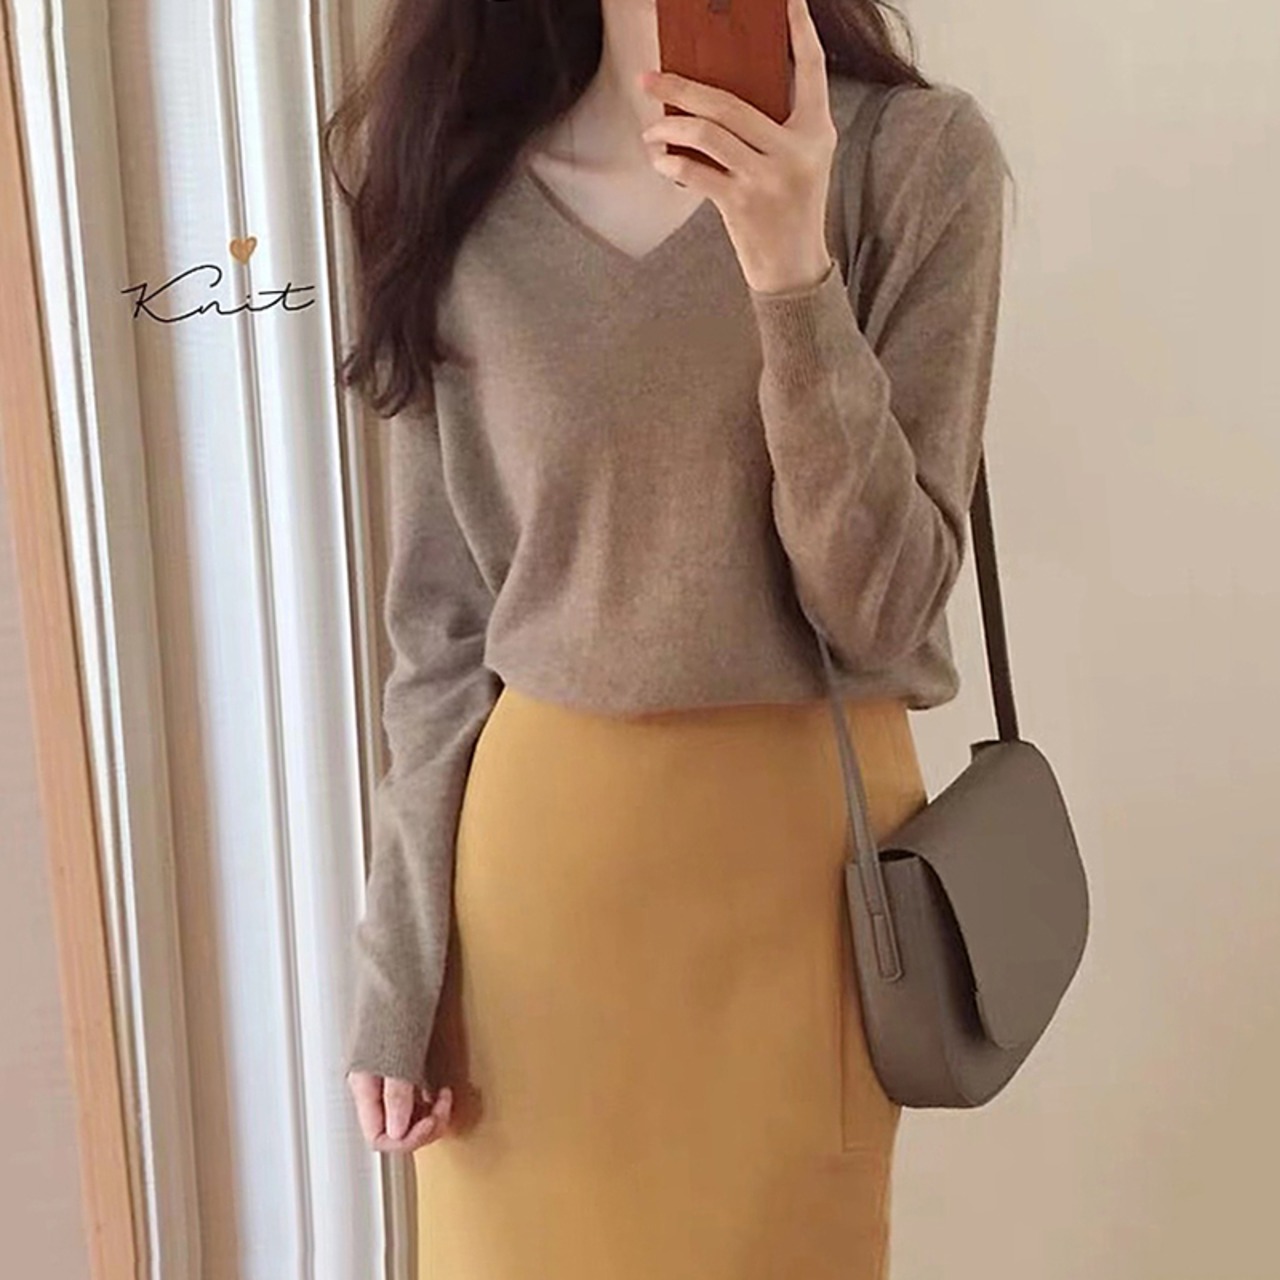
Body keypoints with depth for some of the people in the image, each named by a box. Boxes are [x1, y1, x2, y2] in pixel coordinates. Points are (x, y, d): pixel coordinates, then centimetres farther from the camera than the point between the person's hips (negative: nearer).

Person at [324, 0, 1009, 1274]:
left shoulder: (916, 153, -8)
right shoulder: (458, 178, -1)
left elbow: (884, 610, -11)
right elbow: (436, 617, 1)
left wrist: (794, 276, -23)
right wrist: (395, 970, 2)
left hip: (794, 843, -1)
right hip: (530, 850, 2)